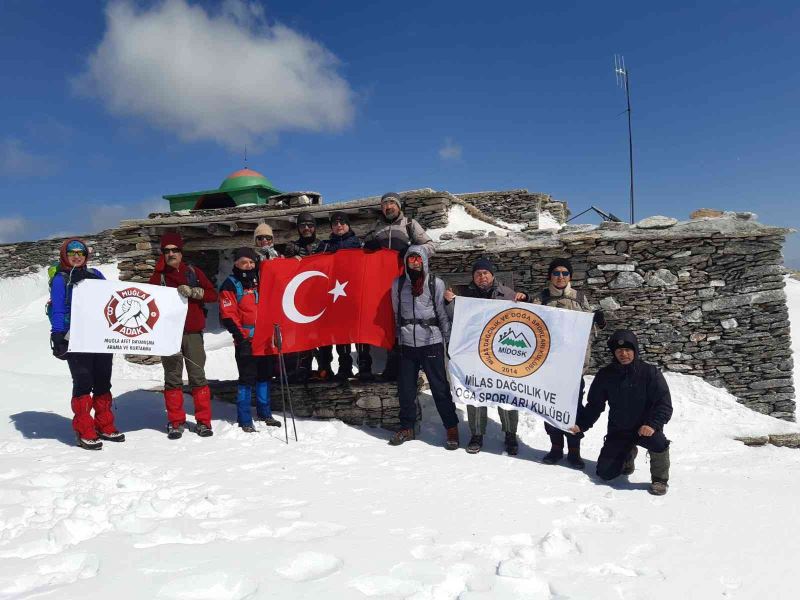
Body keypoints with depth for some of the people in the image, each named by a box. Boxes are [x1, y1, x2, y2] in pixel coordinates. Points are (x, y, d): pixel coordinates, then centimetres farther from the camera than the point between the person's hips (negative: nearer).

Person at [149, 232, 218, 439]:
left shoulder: (193, 272, 10)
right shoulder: (159, 276, 8)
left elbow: (212, 294, 2)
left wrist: (192, 291, -12)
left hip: (193, 332, 0)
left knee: (198, 376, 1)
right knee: (172, 379, 4)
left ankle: (203, 421, 8)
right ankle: (176, 422, 13)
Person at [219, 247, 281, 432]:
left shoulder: (258, 280, 15)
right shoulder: (230, 285, -4)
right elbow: (227, 315, -10)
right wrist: (240, 334, -17)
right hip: (246, 340, -6)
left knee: (264, 375, 14)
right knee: (247, 379, -4)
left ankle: (264, 413, 27)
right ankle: (244, 420, 4)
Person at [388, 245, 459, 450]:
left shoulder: (436, 283, -1)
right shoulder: (398, 283, 7)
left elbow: (443, 313, 2)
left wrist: (450, 341, 1)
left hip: (431, 342, -3)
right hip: (407, 343, 3)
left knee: (440, 387, -1)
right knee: (405, 388, 8)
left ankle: (452, 428, 10)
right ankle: (407, 428, 23)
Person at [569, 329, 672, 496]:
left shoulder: (650, 372, -12)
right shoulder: (605, 375, -4)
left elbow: (664, 404, -13)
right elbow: (594, 405, 4)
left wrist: (652, 424, -29)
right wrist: (580, 425, -8)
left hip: (645, 427, -3)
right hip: (618, 431, 3)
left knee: (658, 441, -37)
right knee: (605, 472, -2)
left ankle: (660, 479, -7)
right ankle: (627, 454, 32)